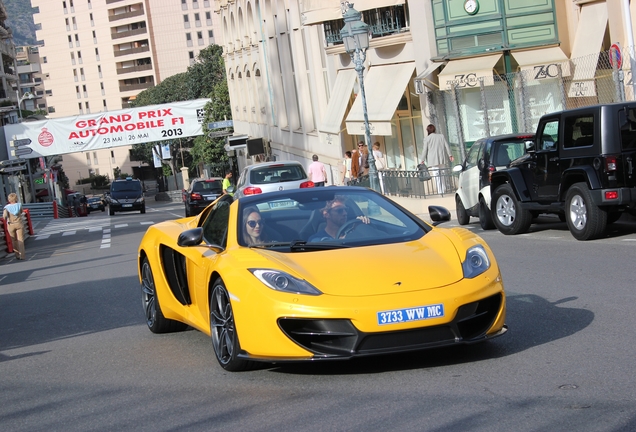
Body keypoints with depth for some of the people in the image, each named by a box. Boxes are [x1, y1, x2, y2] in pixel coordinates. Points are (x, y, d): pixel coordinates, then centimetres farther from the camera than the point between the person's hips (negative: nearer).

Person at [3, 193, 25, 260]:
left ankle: (17, 255, 17)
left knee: (14, 240, 13)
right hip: (19, 224, 0)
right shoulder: (19, 205, -4)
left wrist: (5, 219, 0)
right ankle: (22, 255, -7)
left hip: (11, 225, 0)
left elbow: (5, 215, -20)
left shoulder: (7, 207, -8)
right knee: (20, 240, 2)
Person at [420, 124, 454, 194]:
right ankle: (443, 189, 14)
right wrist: (450, 155, 10)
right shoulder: (441, 136, 8)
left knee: (437, 175, -3)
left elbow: (425, 150, -4)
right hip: (442, 159, 4)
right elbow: (447, 146, 7)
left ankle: (440, 191, -6)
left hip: (433, 160, -4)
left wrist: (423, 159, 1)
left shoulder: (427, 138, -4)